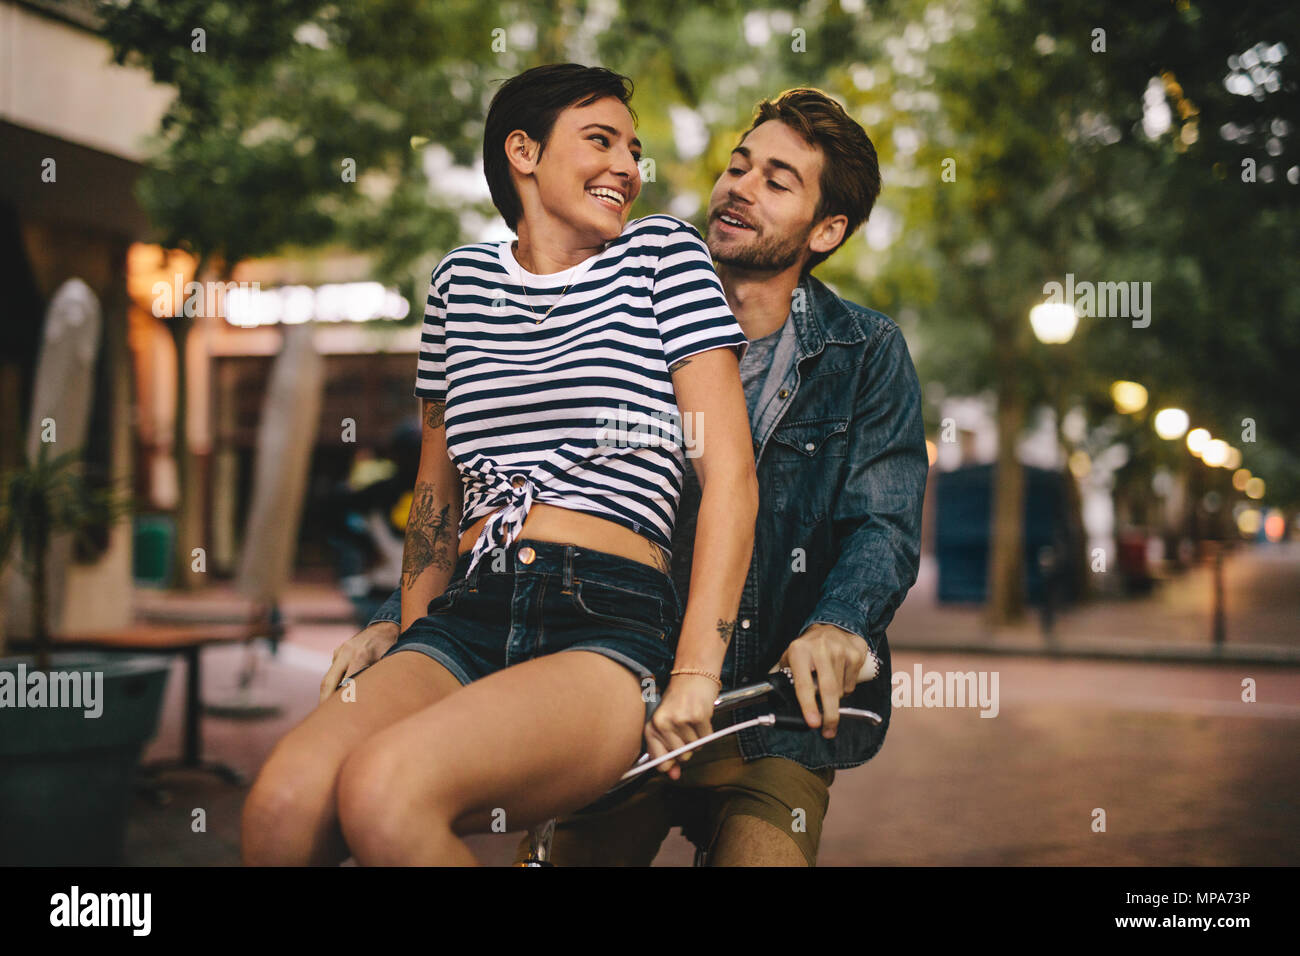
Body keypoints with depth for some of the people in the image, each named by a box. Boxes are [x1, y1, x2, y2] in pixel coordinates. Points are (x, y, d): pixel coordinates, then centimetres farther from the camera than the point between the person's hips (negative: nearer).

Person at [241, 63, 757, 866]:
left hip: (609, 627, -3)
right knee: (281, 809, -28)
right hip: (465, 617, 4)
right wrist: (406, 655, 14)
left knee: (383, 792, -32)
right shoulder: (462, 279, 20)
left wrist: (697, 676, -8)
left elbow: (731, 474, 1)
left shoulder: (663, 253, 9)